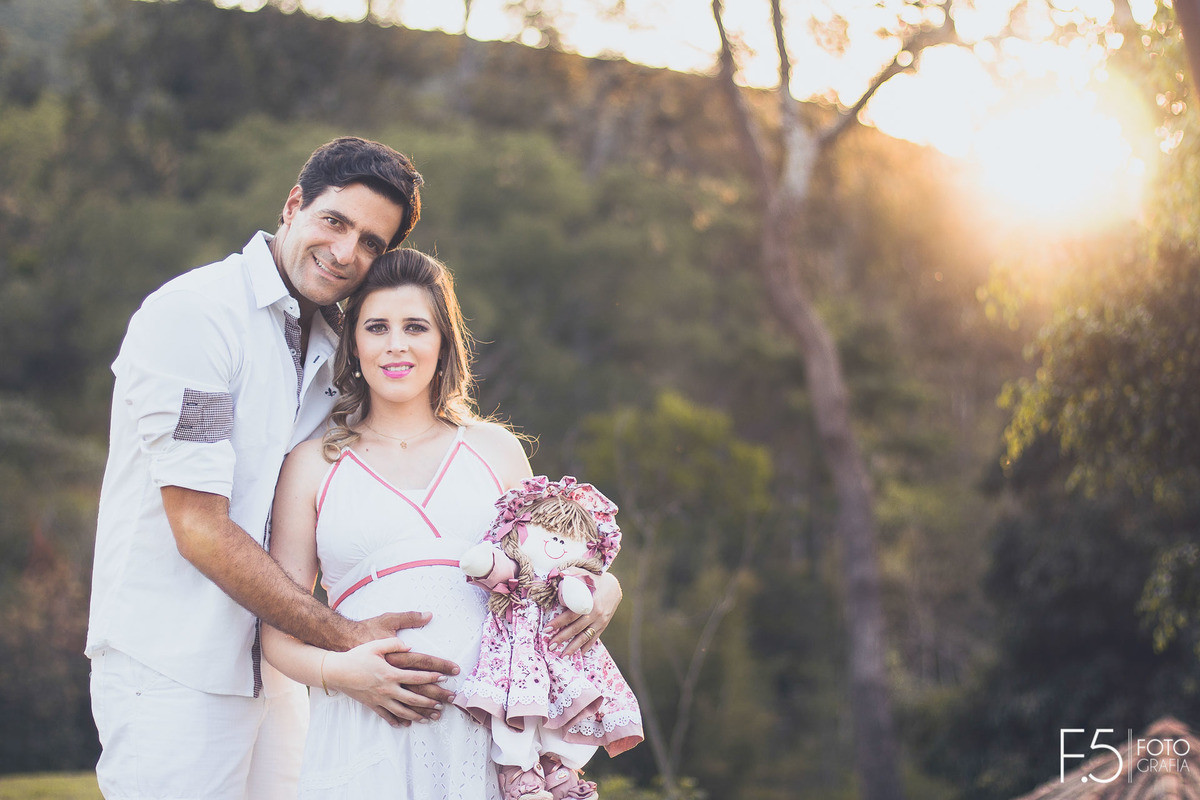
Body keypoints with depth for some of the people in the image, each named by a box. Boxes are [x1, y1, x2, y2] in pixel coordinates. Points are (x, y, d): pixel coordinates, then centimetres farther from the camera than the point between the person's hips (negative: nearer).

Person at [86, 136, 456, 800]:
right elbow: (200, 529, -18)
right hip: (171, 671, -7)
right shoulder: (192, 313, -13)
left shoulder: (330, 348, 11)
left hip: (274, 670, 7)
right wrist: (344, 638, -19)